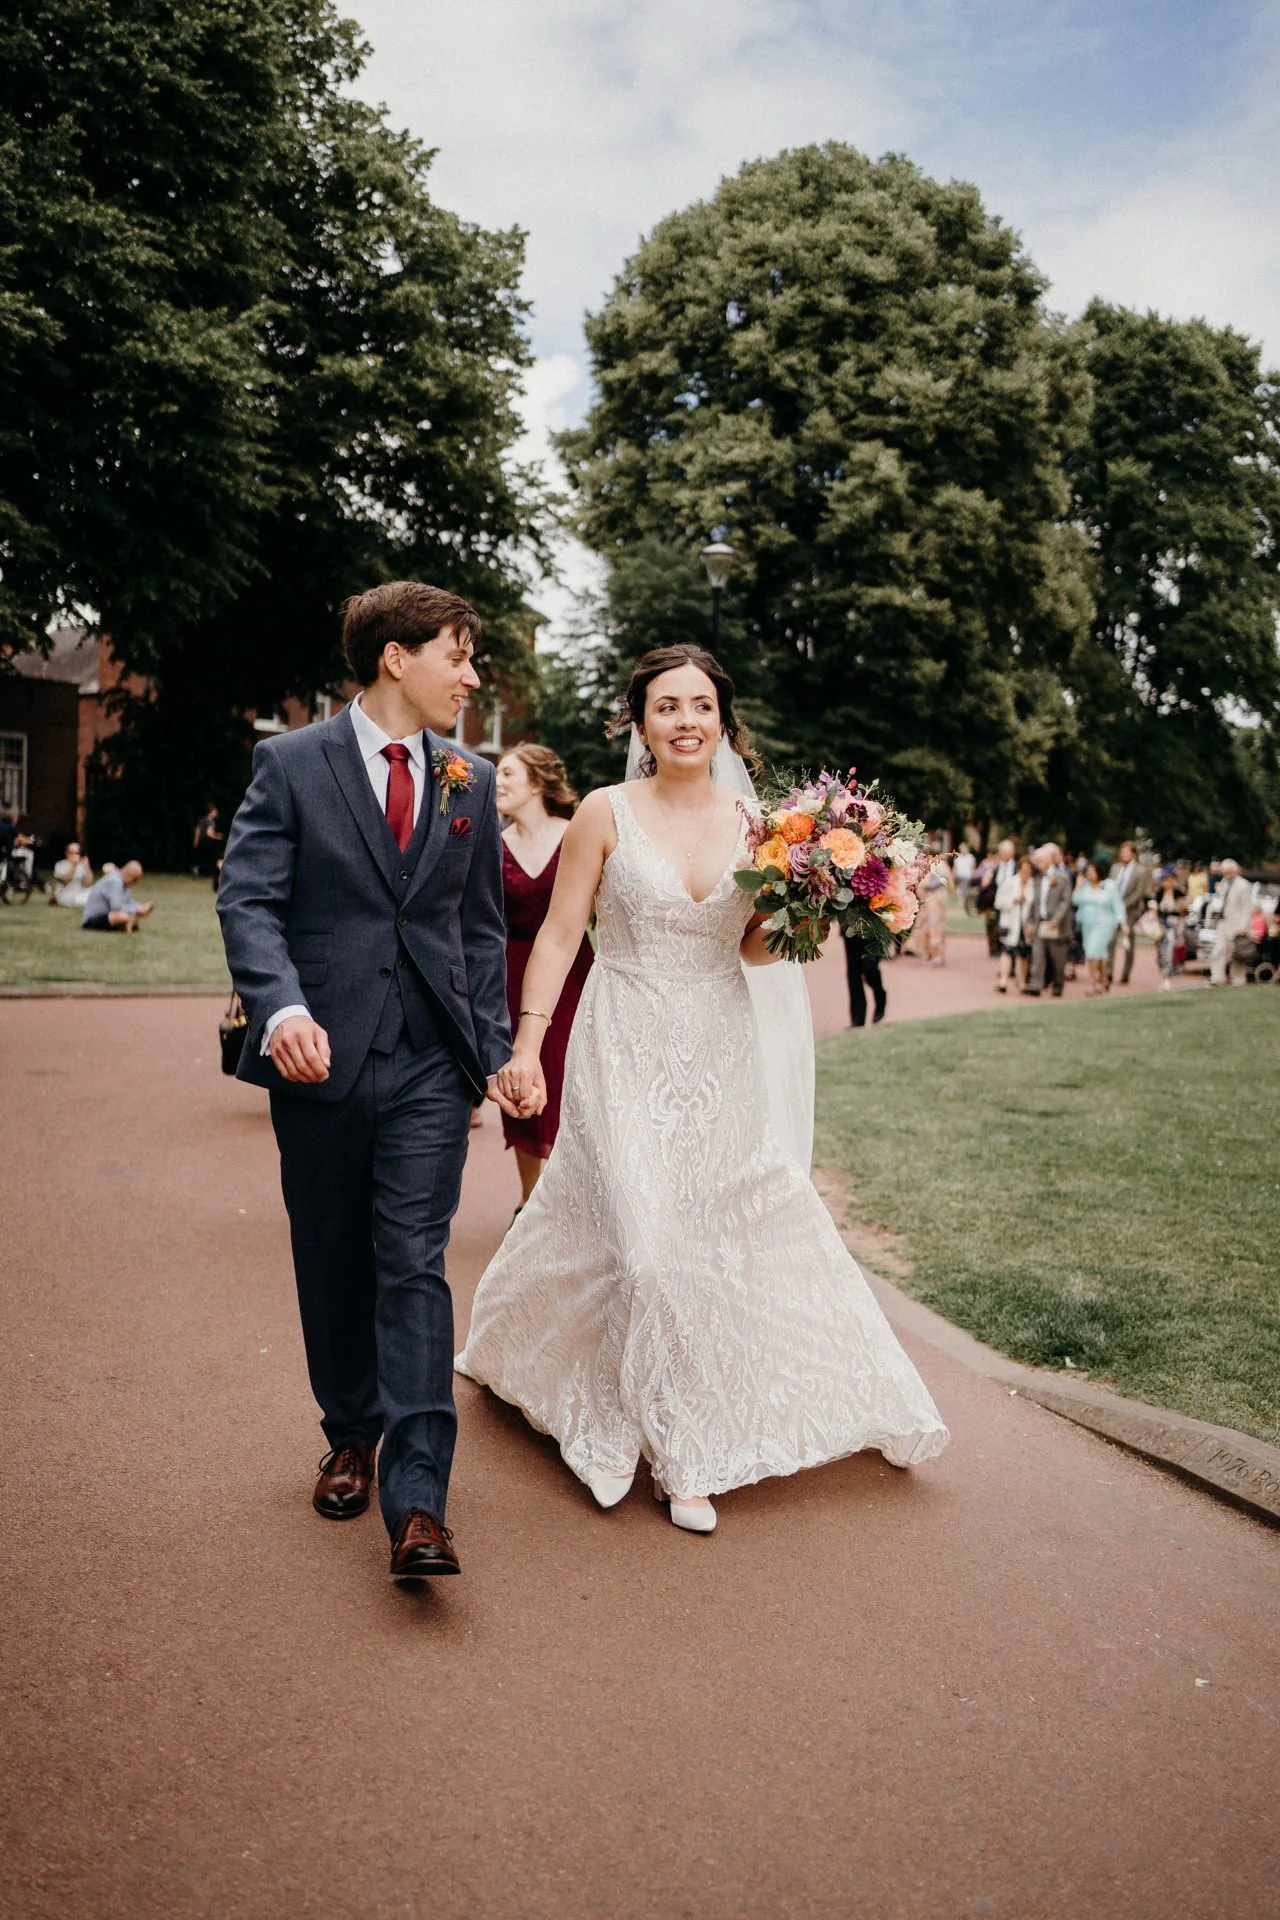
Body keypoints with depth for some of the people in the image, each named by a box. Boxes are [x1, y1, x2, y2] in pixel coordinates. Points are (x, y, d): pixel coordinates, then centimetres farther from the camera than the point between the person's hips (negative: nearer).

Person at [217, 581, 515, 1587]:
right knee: (333, 1267, 12)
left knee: (415, 1267, -6)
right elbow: (248, 899, -7)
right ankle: (352, 1436, 34)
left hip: (430, 1063, 1)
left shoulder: (472, 781, 10)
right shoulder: (289, 763, 0)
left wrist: (494, 1050, 8)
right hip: (322, 1054, -1)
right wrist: (282, 1006, -24)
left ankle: (417, 1501, -5)